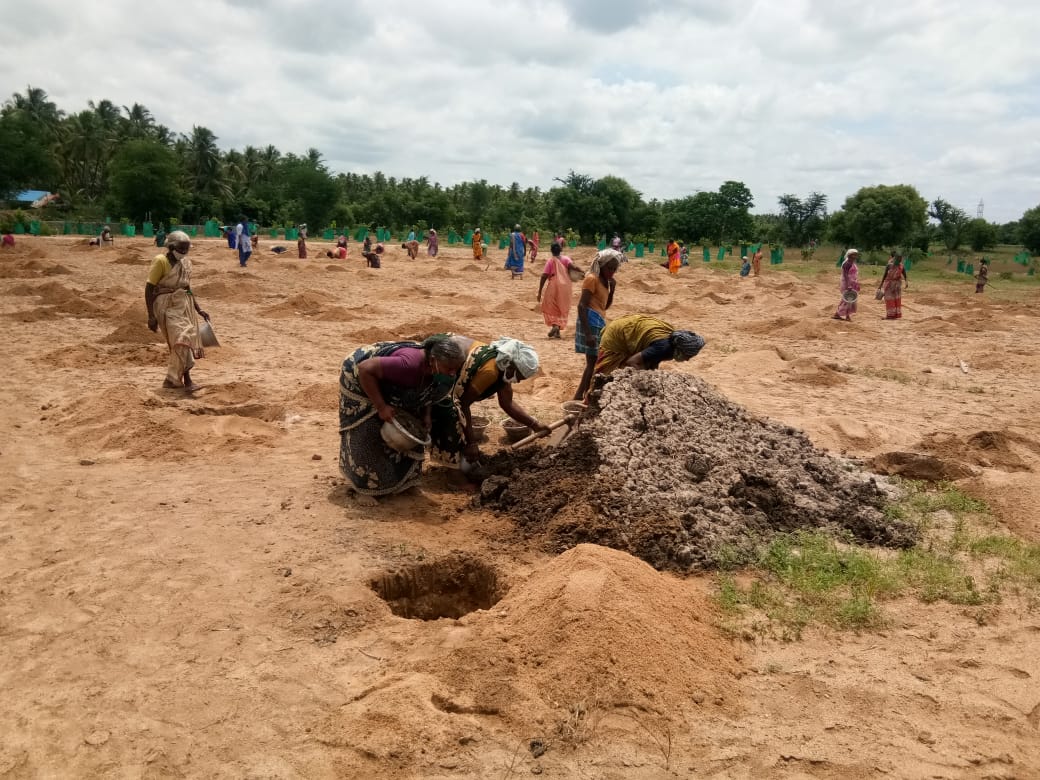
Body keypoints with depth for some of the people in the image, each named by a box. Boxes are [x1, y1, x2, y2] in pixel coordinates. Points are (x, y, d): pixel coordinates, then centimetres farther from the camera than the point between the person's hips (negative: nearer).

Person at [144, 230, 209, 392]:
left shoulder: (186, 263, 10)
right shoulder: (161, 262, -10)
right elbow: (149, 289, -11)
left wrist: (198, 310, 17)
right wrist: (151, 316, -16)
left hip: (184, 306, 7)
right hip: (168, 307, -7)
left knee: (186, 341, 6)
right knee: (182, 339, -16)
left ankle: (172, 379, 17)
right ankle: (187, 381, -16)